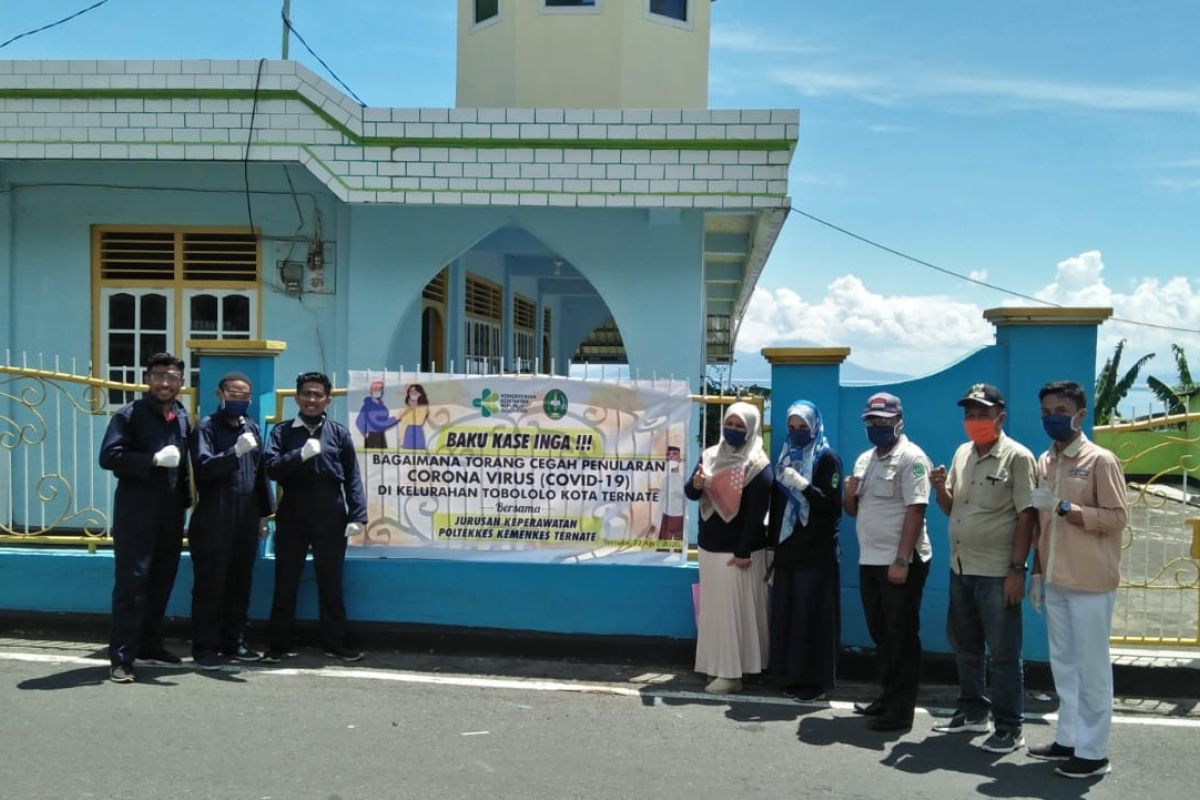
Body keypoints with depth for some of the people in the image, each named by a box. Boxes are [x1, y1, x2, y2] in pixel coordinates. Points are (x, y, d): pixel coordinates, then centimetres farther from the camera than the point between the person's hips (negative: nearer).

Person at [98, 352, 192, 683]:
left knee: (161, 583, 13)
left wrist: (187, 496, 11)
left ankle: (150, 645, 25)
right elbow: (108, 456, -15)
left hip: (171, 513, 6)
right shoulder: (129, 414, -5)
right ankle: (121, 657, 0)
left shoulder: (182, 417, 12)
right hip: (136, 512, -6)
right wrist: (153, 459, -21)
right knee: (131, 583, -5)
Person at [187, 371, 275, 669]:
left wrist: (264, 513, 16)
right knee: (210, 584, -1)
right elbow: (203, 467, -17)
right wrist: (236, 451, -30)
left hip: (246, 519, 5)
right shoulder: (207, 427, -3)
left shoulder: (252, 427, 14)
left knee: (240, 583, 10)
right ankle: (205, 647, 7)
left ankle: (235, 642, 20)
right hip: (213, 519, -5)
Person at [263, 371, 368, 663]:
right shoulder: (282, 432, 6)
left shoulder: (339, 433, 6)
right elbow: (271, 468, -7)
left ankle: (336, 642, 17)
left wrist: (356, 516, -5)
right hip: (292, 515, 0)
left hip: (330, 517, 0)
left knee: (331, 581, 8)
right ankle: (279, 644, 17)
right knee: (285, 581, 7)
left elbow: (352, 478, 3)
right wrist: (301, 454, -21)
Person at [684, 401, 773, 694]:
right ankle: (719, 666, 21)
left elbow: (757, 512, -15)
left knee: (735, 610, -4)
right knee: (713, 608, 11)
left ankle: (733, 673, 0)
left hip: (739, 550, -6)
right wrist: (696, 484, -18)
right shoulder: (710, 456, 8)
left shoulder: (758, 466, -11)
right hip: (710, 546, 6)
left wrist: (743, 552, -19)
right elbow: (690, 494, 6)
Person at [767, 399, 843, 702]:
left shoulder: (827, 458, -3)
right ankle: (793, 675, 16)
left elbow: (832, 505, -11)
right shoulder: (786, 457, 15)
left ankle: (816, 679, 4)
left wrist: (803, 485, -23)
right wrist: (773, 547, 14)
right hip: (787, 550, 6)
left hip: (816, 553, -6)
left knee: (812, 615, -4)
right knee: (785, 613, 6)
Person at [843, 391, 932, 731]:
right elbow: (853, 510, 20)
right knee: (881, 634, 16)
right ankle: (887, 697, 28)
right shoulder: (864, 460, 15)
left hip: (901, 562, -8)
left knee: (901, 636, -1)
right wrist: (849, 493, -4)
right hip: (870, 560, 8)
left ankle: (901, 710, 6)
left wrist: (901, 560, -23)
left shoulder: (911, 457, -10)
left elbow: (915, 511, -17)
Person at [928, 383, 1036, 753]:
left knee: (1003, 653, 1)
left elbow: (1026, 517, -13)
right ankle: (973, 711, 32)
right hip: (960, 568, 7)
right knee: (964, 645, 17)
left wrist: (1017, 569, -17)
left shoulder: (1017, 457, -10)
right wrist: (940, 487, -6)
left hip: (997, 573, -7)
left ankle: (1009, 727, 12)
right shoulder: (962, 453, 10)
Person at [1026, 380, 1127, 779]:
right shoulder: (1043, 462, 12)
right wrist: (1037, 571, 14)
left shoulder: (1101, 460, -8)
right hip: (1055, 581, 6)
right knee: (1063, 664, 12)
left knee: (1091, 666, 1)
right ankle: (1068, 739, 23)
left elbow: (1117, 518, -13)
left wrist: (1064, 508, -21)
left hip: (1090, 582, -6)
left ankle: (1093, 751, 9)